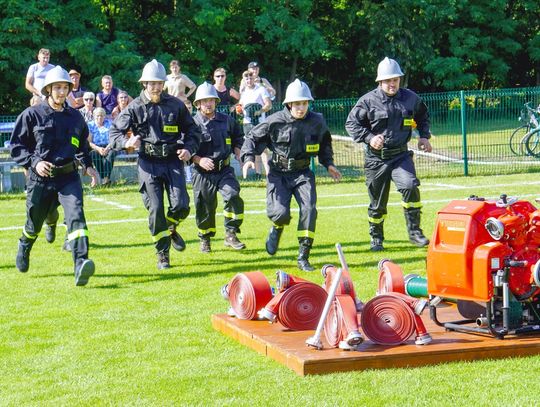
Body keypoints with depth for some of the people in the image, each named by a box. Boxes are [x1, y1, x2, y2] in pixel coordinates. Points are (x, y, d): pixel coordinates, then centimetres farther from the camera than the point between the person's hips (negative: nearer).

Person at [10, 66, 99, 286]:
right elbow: (16, 146, 0)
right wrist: (34, 162, -15)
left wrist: (88, 165, 11)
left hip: (69, 177, 2)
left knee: (76, 216, -22)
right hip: (40, 179, -1)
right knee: (34, 223, 15)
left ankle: (81, 264, -33)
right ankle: (24, 247, 50)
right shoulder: (32, 115, -3)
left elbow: (82, 144, 26)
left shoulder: (75, 116, 9)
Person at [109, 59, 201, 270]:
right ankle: (162, 255, 7)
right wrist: (126, 142, -21)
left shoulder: (175, 104, 6)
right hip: (148, 163, -1)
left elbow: (192, 130, 15)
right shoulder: (135, 107, 1)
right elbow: (114, 132, 0)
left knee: (181, 206, -9)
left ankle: (171, 229, 26)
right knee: (155, 209, -5)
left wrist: (189, 149, -4)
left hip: (173, 161, 1)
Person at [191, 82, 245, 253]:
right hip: (203, 173, -2)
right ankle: (205, 239, 28)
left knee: (233, 196, -21)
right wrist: (198, 160, -20)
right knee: (204, 208, 5)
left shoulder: (227, 120, 7)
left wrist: (238, 152, 8)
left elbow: (238, 138, 24)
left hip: (224, 170, 2)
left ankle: (230, 234, -10)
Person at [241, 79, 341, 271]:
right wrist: (248, 158, -15)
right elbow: (253, 137, 0)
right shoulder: (275, 121, -12)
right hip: (279, 173, -2)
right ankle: (277, 228, 23)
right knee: (280, 212, -19)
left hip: (303, 173, 3)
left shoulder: (317, 122, -2)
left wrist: (328, 163, 12)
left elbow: (324, 143, 20)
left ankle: (303, 257, -6)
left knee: (309, 209, -16)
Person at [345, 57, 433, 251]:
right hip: (376, 158, -1)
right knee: (378, 202, 7)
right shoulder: (368, 101, -8)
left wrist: (424, 136, 10)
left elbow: (423, 116, 23)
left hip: (401, 155, 1)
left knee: (410, 187, -23)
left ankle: (414, 232, -10)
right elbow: (351, 123, -3)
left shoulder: (410, 98, 3)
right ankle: (376, 238, 28)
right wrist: (369, 138, -17)